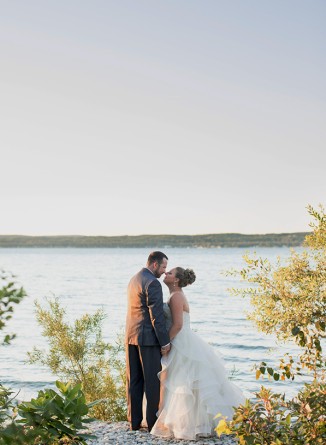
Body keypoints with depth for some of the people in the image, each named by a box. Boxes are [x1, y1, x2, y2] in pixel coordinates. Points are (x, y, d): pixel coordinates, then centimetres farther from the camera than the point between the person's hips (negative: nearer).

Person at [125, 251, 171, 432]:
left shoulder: (134, 279, 14)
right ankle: (153, 421, 3)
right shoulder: (153, 283, -14)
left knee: (134, 381, 11)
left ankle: (134, 421, 16)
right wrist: (164, 341, -14)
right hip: (148, 337, -9)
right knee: (153, 381, -1)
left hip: (131, 336, 9)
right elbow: (156, 315, -17)